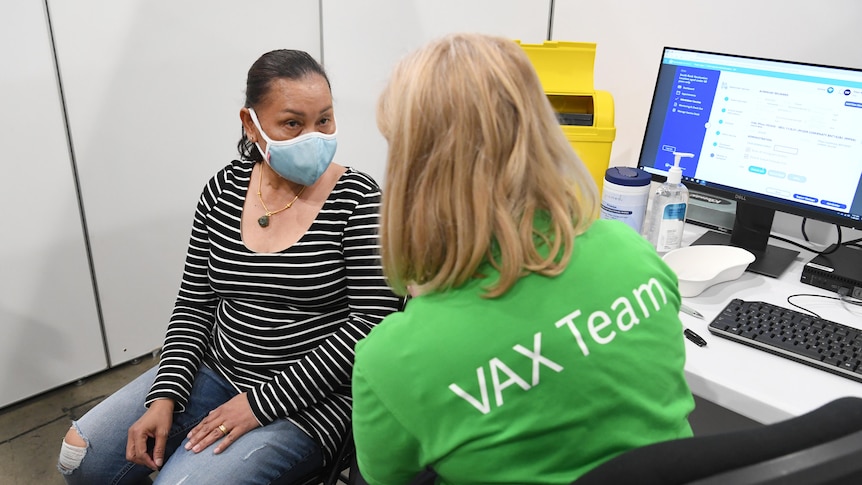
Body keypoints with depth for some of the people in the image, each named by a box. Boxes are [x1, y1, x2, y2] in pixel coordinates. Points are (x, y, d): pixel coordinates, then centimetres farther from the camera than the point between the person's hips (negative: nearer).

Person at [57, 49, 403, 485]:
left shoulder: (358, 200, -15)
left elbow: (372, 323, -18)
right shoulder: (224, 189, 0)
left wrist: (263, 402, -18)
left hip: (306, 398, -5)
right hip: (215, 369, 5)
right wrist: (164, 397, -6)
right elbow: (194, 303, 6)